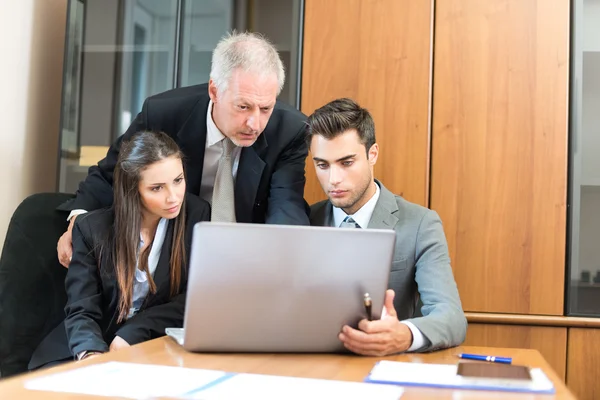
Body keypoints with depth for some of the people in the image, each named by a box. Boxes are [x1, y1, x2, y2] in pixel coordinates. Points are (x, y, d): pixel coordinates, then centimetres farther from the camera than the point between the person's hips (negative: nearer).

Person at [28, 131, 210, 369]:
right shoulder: (93, 228, -6)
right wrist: (92, 354, -31)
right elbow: (82, 311, -10)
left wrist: (131, 334, -17)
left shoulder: (197, 216, -7)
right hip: (95, 346, 1)